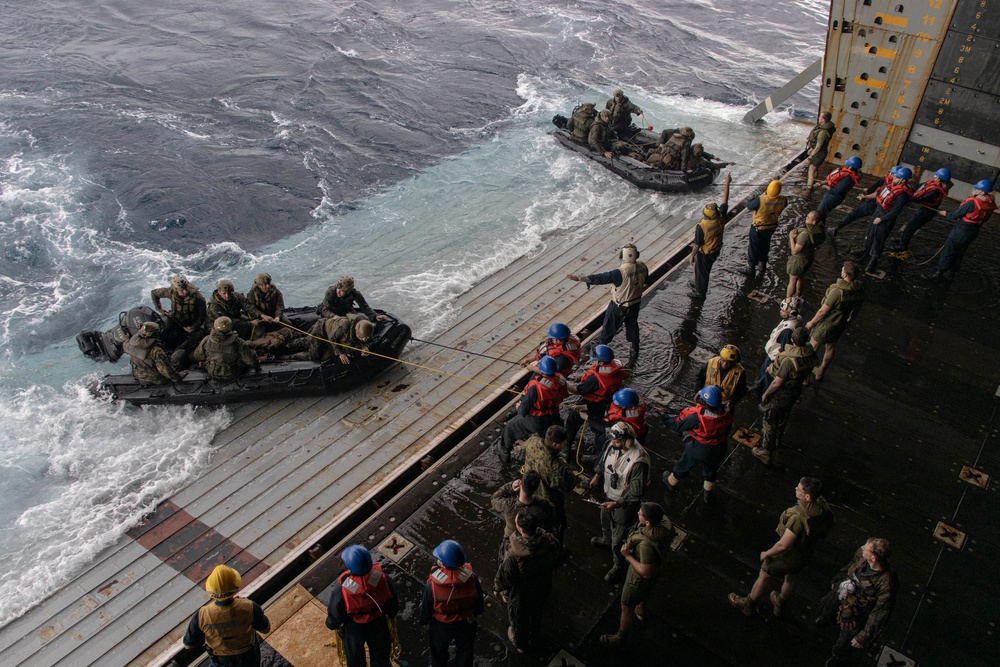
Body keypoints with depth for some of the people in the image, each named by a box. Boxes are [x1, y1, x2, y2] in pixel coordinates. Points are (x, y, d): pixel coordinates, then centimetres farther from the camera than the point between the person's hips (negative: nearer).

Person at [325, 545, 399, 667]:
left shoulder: (342, 588, -36)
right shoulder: (381, 578, -30)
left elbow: (334, 615, -18)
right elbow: (392, 602, -11)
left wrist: (332, 624, 5)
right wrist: (391, 614, 11)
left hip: (354, 628, -1)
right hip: (378, 624, 1)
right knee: (380, 655, 30)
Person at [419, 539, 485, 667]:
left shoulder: (432, 586, -35)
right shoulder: (472, 579, -29)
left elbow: (425, 609, -16)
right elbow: (479, 606, -11)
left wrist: (424, 621, 6)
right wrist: (475, 613, 11)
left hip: (441, 626, -1)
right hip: (466, 624, 1)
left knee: (438, 651, 31)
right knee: (465, 651, 31)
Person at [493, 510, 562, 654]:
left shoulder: (515, 554, -42)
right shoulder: (550, 542, -29)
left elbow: (504, 575, -24)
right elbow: (557, 559, -7)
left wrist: (497, 588, -3)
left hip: (520, 594, -4)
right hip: (542, 589, 4)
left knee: (518, 619, 28)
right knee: (537, 614, 34)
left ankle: (520, 644, 56)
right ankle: (533, 637, 62)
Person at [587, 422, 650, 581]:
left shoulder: (638, 461, -38)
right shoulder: (614, 446, -18)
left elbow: (636, 493, -30)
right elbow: (604, 460, 8)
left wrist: (617, 503, -33)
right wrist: (597, 475, 15)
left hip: (625, 502, -7)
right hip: (609, 494, 7)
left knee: (618, 538, 10)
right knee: (606, 520, 34)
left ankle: (618, 566, 35)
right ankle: (606, 540, 66)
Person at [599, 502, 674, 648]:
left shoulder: (647, 545, -47)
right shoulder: (663, 521, -25)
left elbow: (646, 573, -36)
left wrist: (628, 556, -26)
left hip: (640, 576, -7)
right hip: (656, 564, 7)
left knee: (627, 607, 19)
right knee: (643, 592, 39)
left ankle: (621, 637, 44)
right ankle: (641, 611, 69)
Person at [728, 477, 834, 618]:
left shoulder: (798, 517, -42)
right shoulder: (823, 505, -19)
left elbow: (783, 545, -35)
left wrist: (767, 553, -15)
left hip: (787, 554, -7)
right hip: (806, 555, 7)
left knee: (764, 576, 19)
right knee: (790, 577, 33)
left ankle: (747, 604, 42)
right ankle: (779, 604, 58)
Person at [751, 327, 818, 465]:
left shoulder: (789, 360, -38)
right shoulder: (810, 354, -16)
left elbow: (777, 383, -31)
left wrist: (766, 394, -13)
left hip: (780, 395, -7)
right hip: (795, 392, 7)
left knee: (770, 422, 12)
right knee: (783, 418, 31)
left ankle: (766, 452, 26)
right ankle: (777, 439, 56)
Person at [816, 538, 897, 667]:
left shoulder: (886, 585, -43)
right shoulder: (861, 555, -27)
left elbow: (880, 615, -29)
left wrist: (863, 637, -18)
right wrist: (836, 580, 18)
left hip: (855, 616, -5)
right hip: (839, 594, 6)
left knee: (842, 647, 19)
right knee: (825, 607, 37)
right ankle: (827, 619, 74)